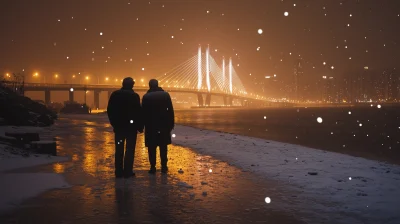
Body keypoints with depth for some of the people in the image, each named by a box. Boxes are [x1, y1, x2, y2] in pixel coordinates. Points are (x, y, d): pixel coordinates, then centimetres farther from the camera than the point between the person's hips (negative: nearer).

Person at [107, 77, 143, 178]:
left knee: (119, 149, 9)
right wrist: (140, 126, -3)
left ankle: (119, 172, 11)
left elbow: (109, 110, 5)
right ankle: (127, 172, 0)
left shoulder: (115, 94, 2)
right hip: (131, 125, -3)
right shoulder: (134, 96, -10)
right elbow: (138, 112, -11)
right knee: (130, 149, 2)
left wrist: (114, 123, 15)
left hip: (118, 125, 4)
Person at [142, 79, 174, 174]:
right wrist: (171, 123, 3)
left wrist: (143, 124, 4)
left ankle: (153, 167, 3)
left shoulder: (146, 97, -5)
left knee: (152, 147, 4)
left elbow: (143, 112, -4)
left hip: (151, 125, -1)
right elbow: (170, 110, -2)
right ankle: (164, 166, 10)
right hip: (163, 125, 2)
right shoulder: (165, 94, -1)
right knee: (163, 147, 10)